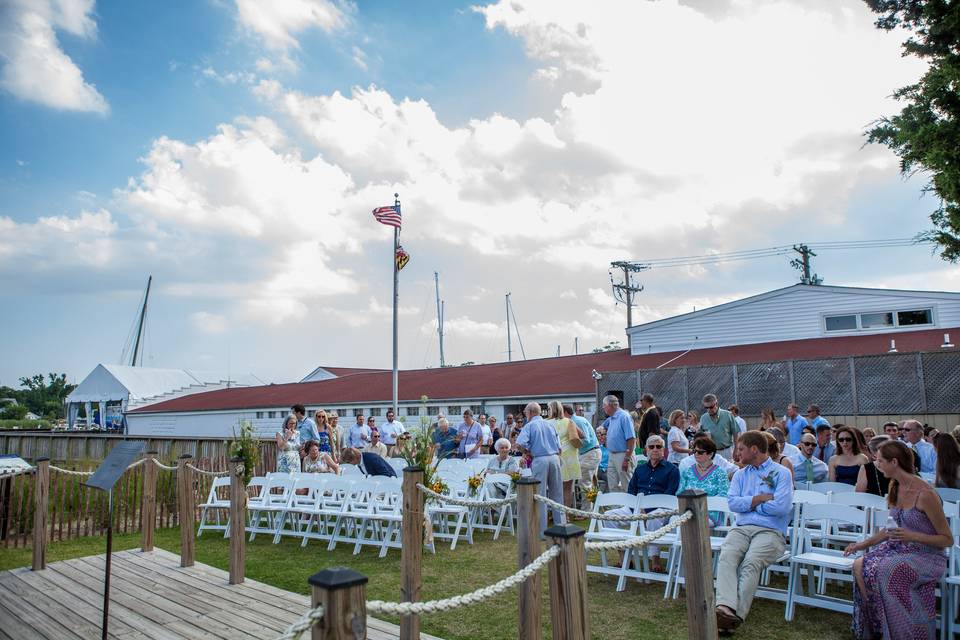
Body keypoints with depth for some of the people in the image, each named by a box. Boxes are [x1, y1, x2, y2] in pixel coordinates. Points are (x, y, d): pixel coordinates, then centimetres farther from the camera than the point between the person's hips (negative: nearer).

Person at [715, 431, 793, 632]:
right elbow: (732, 502, 8)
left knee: (751, 562, -31)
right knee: (726, 556, -28)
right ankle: (725, 607, -43)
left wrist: (749, 504, 3)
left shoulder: (781, 473, 9)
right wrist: (761, 498, -1)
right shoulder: (740, 475, 24)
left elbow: (781, 506, -7)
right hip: (741, 528, 4)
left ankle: (737, 614, -37)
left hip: (770, 531, -3)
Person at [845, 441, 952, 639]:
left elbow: (947, 540, -13)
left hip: (926, 556, -7)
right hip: (900, 549, 7)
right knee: (860, 565, -16)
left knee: (884, 570, -31)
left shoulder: (925, 494, -19)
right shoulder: (895, 489, 7)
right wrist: (862, 545, 15)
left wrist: (913, 536, -27)